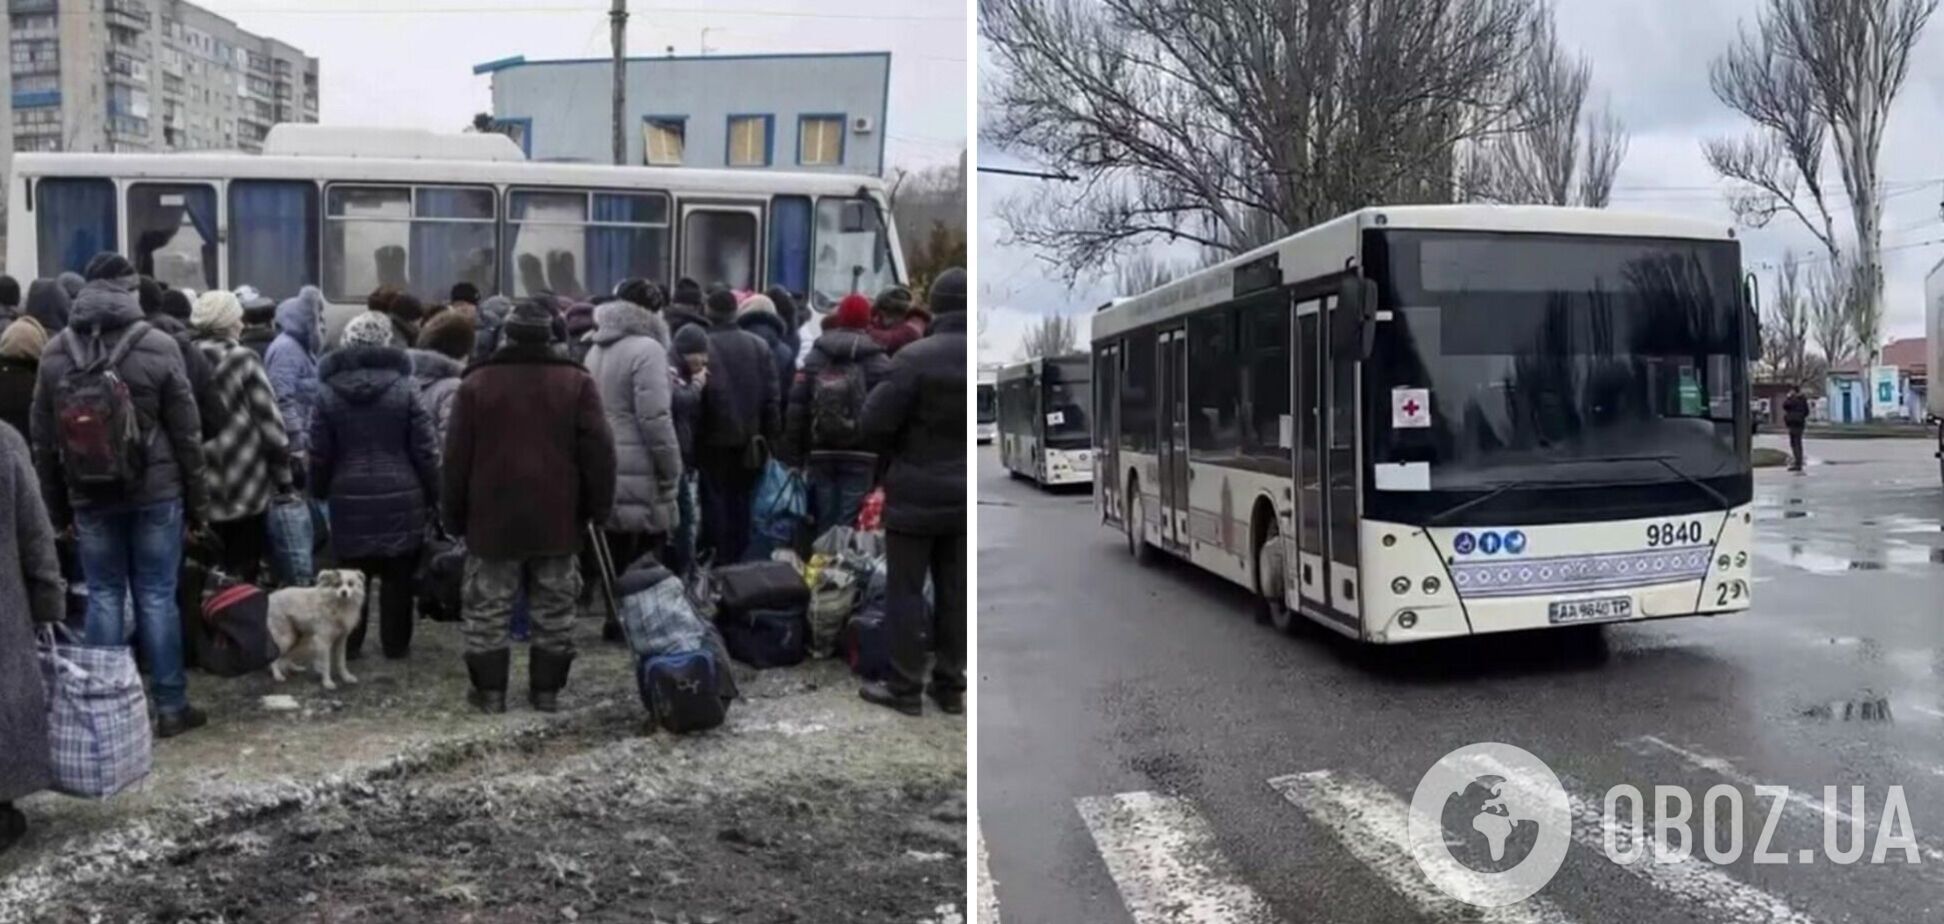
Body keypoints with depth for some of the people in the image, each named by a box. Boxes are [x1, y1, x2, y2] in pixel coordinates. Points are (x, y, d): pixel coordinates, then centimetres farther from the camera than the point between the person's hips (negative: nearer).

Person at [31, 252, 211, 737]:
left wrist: (56, 505, 15)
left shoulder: (56, 352, 3)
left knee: (103, 596, 9)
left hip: (90, 496, 3)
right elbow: (186, 433, -6)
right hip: (155, 492, -2)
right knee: (157, 596, 2)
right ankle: (170, 706, 8)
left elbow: (43, 438, 8)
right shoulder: (157, 346, -8)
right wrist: (198, 500, 2)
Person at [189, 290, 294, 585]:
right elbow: (270, 422, -10)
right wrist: (283, 475, 0)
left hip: (199, 491, 4)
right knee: (242, 576, 5)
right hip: (246, 488, -4)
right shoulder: (243, 360, -8)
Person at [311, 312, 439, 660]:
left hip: (350, 496, 2)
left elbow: (319, 454, 4)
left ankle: (347, 643, 17)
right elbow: (424, 450, -4)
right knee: (397, 576, 7)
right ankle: (396, 644, 14)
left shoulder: (328, 391, 0)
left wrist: (319, 491, 18)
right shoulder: (404, 387, -5)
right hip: (400, 495, -2)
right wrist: (433, 494, 5)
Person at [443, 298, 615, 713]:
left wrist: (453, 515, 10)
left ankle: (490, 690, 12)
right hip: (557, 518, 0)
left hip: (492, 517, 0)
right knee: (554, 611, 9)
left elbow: (457, 458, 2)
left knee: (488, 610, 9)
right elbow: (599, 452, -4)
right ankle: (546, 689, 13)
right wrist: (599, 507, 5)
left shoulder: (476, 383, 2)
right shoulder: (577, 382, 0)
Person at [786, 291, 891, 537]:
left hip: (821, 454, 3)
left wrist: (796, 453, 9)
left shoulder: (814, 358, 6)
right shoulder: (879, 362, -4)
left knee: (824, 523, 10)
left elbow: (796, 408, 4)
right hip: (861, 455, -3)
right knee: (849, 524, -2)